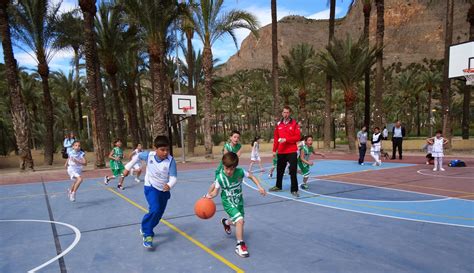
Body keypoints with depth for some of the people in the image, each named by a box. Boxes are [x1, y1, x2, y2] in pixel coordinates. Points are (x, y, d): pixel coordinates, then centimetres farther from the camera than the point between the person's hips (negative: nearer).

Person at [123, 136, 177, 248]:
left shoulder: (171, 160, -22)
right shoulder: (149, 155, -15)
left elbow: (173, 177, -25)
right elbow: (138, 156, 7)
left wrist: (169, 185, -46)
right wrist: (128, 167, 13)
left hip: (164, 190, 2)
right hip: (151, 188, -2)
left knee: (158, 214, 14)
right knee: (155, 210, -25)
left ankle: (145, 228, 43)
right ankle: (147, 234, -9)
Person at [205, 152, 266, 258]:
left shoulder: (240, 172, -20)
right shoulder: (220, 177, -25)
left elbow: (251, 176, -3)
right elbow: (215, 191, -12)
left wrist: (259, 186, -12)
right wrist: (209, 195, -31)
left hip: (239, 201, 4)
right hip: (228, 202, -4)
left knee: (239, 222, 17)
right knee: (240, 220, -23)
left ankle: (226, 222, 51)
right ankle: (240, 245, -5)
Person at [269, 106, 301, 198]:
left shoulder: (294, 123, -3)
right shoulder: (279, 124, 7)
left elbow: (298, 137, -9)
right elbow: (276, 137, 10)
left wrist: (286, 139, -19)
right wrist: (274, 150, 9)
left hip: (292, 151, -4)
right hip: (281, 152, 4)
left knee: (293, 171, -7)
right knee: (279, 169, 17)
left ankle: (294, 190, 1)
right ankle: (278, 186, 35)